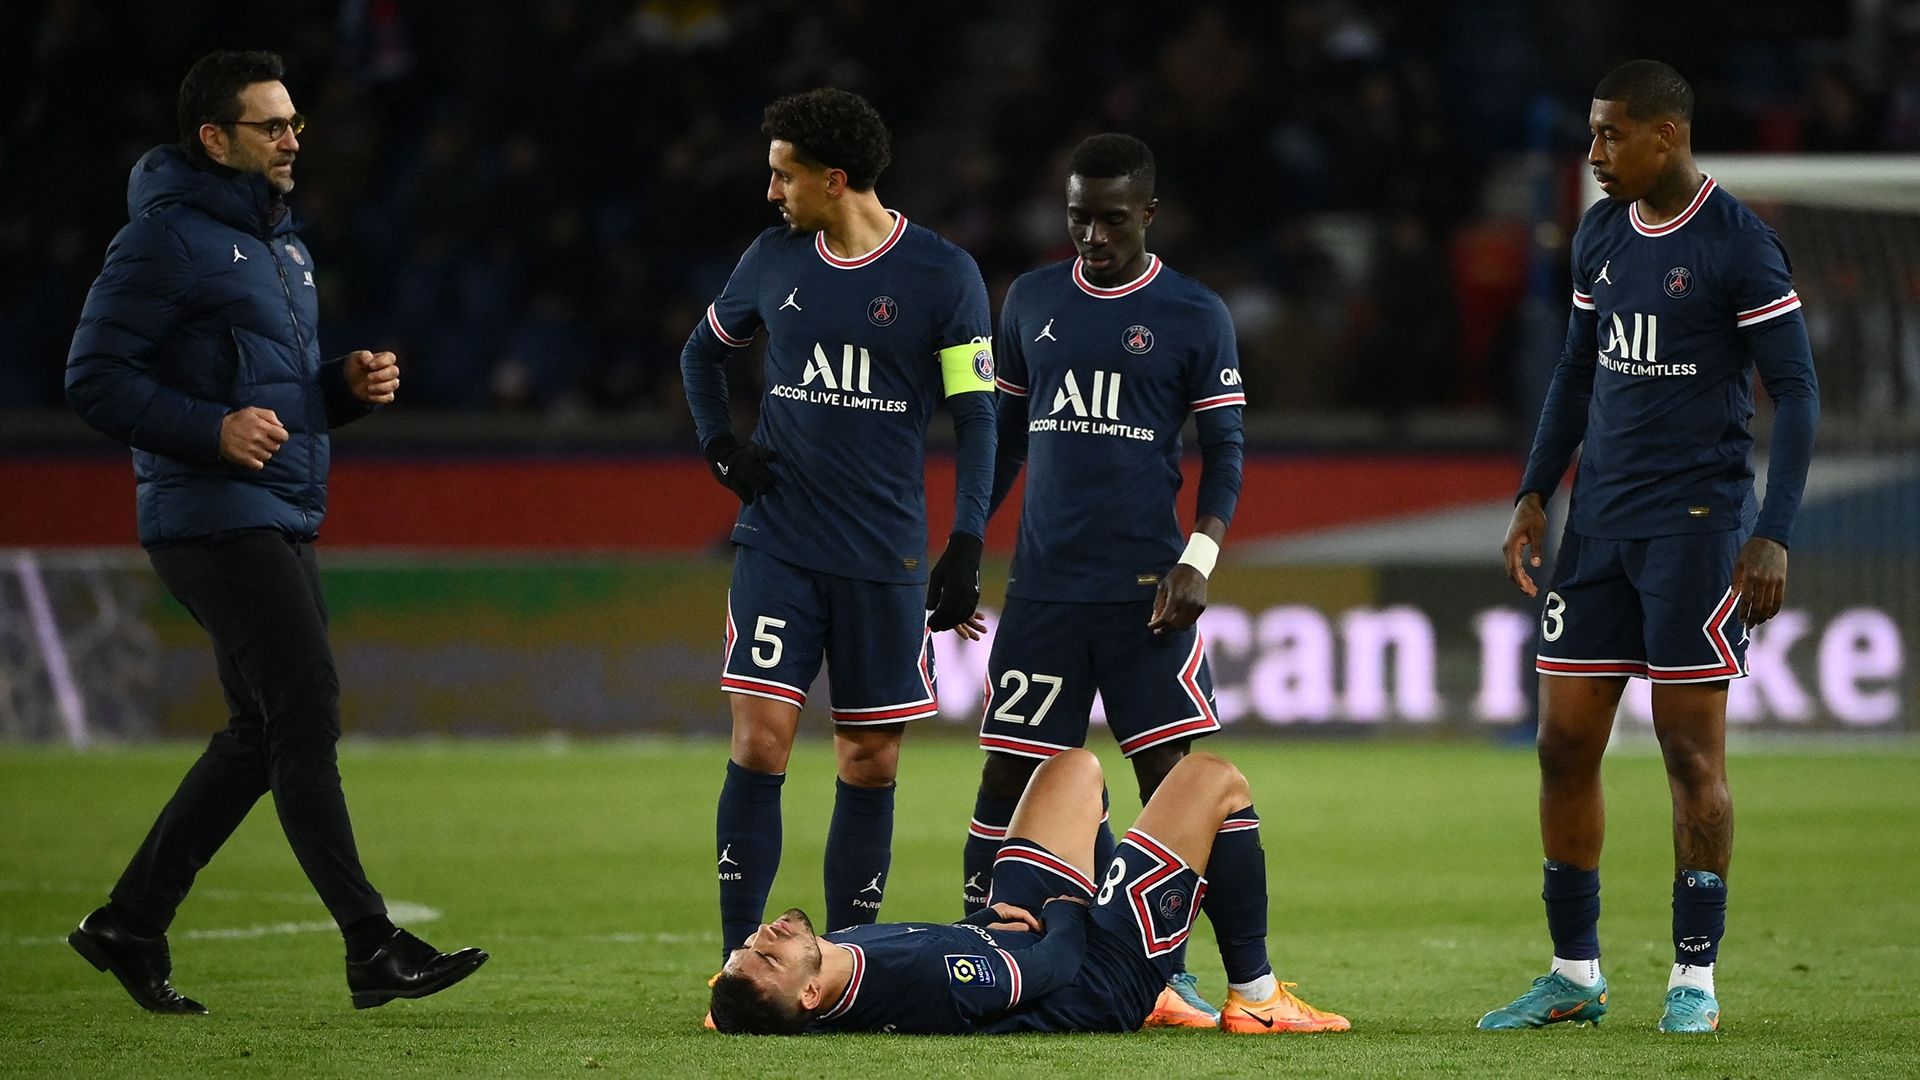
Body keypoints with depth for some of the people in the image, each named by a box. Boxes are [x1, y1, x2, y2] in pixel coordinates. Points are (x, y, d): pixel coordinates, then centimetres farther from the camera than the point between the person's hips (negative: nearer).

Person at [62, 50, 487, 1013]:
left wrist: (348, 386, 7)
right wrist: (213, 429, -24)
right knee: (306, 718, -12)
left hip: (282, 521, 10)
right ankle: (371, 949, -11)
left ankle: (131, 919, 19)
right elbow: (95, 379, -14)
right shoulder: (167, 237, -10)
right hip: (215, 521, -10)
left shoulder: (279, 239, 19)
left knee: (264, 733, 11)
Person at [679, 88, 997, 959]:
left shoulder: (941, 275, -3)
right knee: (759, 741, -9)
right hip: (778, 549, 1)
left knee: (870, 764, 3)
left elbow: (974, 416, -3)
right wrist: (719, 448, 7)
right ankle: (738, 968, -6)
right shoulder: (774, 260, 6)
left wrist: (966, 549, -10)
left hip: (885, 560, -1)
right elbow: (703, 350, 24)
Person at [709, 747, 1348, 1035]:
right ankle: (1255, 1000, 16)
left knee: (1076, 767, 24)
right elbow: (1054, 964, -26)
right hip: (1110, 974, -8)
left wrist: (979, 922, -9)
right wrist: (1067, 910, -7)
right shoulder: (927, 983, -45)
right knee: (1213, 780, 1)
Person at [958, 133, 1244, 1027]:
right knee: (1008, 772, 2)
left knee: (1171, 768, -7)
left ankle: (1166, 972, -2)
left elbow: (1224, 452, 1)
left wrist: (1199, 558, -12)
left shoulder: (1195, 317, 1)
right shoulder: (1031, 302, 10)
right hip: (1043, 584, 3)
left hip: (1146, 588, -3)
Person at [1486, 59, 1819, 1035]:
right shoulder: (1601, 235, 11)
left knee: (1692, 749, -4)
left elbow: (1795, 392, -10)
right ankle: (1574, 974, 12)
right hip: (1601, 518, 7)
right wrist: (1535, 496, 15)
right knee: (1565, 744, 4)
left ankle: (1694, 978, 3)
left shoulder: (1738, 245, -10)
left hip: (1696, 517, -7)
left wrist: (1773, 536, -15)